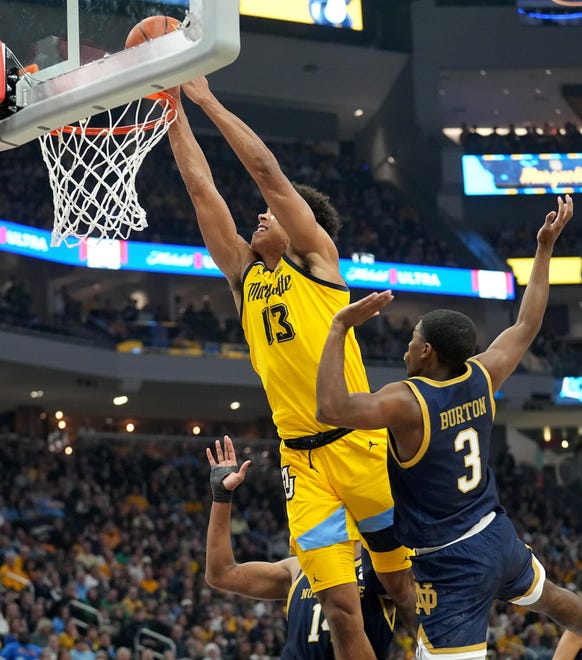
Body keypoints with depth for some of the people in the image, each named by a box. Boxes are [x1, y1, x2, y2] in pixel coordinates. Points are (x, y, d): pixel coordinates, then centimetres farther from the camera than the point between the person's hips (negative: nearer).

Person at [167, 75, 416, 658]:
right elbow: (201, 186, 12)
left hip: (360, 445, -4)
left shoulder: (316, 259, 4)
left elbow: (267, 171, -4)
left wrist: (208, 100, -1)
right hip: (301, 459, 4)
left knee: (407, 589, 4)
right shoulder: (244, 272, 15)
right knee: (340, 606, -3)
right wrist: (174, 106, 9)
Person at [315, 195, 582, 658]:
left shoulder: (408, 403, -24)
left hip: (451, 565, -8)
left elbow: (331, 409, -37)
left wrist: (340, 328, -32)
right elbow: (528, 325, 11)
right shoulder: (480, 379, -4)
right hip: (499, 537, 8)